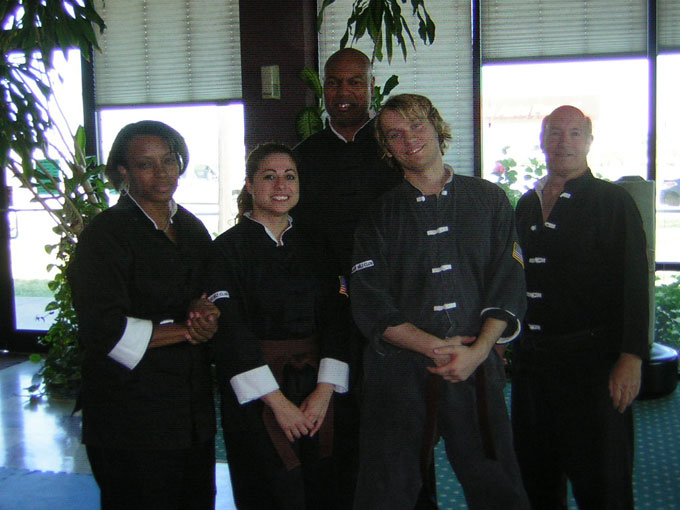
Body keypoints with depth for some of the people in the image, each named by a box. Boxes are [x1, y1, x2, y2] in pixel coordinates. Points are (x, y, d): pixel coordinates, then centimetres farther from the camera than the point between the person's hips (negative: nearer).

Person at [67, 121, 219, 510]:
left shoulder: (192, 229, 11)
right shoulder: (106, 233, -10)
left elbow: (211, 295, 19)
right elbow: (104, 329, -17)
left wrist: (204, 313, -6)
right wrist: (185, 330, -12)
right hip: (132, 415, -6)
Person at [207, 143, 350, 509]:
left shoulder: (315, 246, 9)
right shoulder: (227, 248, -5)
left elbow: (336, 319, 3)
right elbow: (230, 331, -12)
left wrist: (324, 391, -9)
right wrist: (277, 401, -14)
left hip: (317, 391, 4)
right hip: (255, 393, -4)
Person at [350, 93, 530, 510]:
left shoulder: (489, 200, 9)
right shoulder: (379, 213, 6)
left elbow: (508, 286, 3)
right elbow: (370, 304, -2)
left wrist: (477, 351, -11)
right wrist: (434, 346, -13)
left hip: (477, 369, 1)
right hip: (399, 371, 0)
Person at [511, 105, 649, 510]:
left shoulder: (613, 201, -4)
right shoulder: (527, 205, 13)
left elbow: (634, 283, -10)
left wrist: (631, 357, -17)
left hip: (592, 360, -5)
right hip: (533, 359, 6)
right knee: (536, 477, 15)